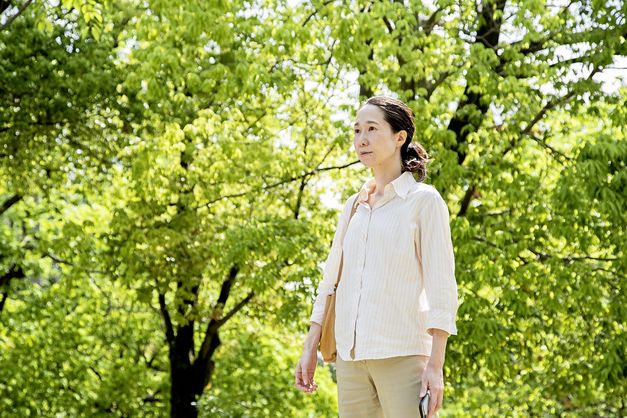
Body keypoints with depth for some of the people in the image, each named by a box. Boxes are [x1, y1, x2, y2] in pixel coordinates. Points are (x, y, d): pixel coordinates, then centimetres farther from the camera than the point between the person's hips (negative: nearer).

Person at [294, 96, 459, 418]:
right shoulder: (353, 206, 17)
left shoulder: (424, 200, 0)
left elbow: (441, 286, -6)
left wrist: (435, 366, -14)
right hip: (351, 356, 6)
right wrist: (309, 350, 13)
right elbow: (330, 279, 20)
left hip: (402, 354, -6)